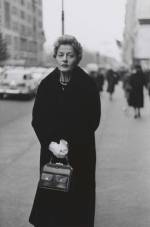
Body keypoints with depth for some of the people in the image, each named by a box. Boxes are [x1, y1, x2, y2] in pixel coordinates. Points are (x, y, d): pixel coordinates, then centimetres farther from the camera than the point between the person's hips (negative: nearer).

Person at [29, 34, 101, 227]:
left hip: (80, 153, -2)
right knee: (50, 195, 6)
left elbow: (93, 120, -8)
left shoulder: (88, 85, -7)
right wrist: (50, 143, -15)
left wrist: (70, 143, -17)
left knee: (77, 195, 4)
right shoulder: (46, 85, 1)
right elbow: (37, 119, 0)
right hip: (50, 152, 2)